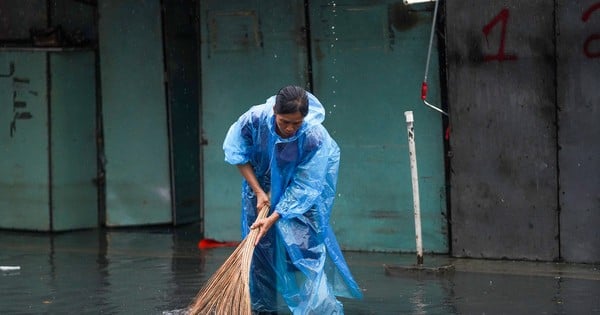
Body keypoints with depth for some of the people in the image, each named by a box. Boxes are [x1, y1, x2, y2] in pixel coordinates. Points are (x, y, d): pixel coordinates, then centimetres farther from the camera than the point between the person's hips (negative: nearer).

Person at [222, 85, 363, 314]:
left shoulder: (315, 137, -35)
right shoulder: (255, 119, -30)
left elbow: (303, 187, -28)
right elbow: (238, 155, -13)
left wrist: (273, 218, -32)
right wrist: (258, 191, -16)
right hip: (262, 179, 3)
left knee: (304, 240, -13)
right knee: (260, 243, 4)